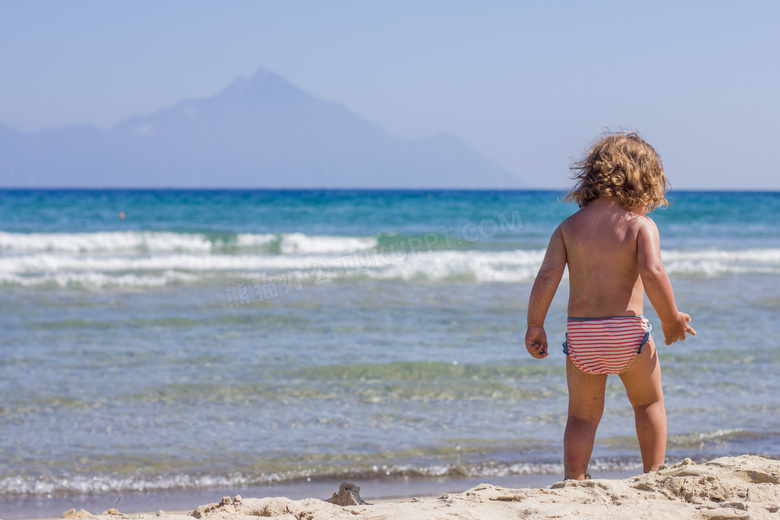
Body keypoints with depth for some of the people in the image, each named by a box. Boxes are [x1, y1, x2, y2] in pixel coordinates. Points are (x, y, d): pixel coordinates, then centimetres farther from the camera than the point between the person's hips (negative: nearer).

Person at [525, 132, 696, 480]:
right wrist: (671, 319, -8)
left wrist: (535, 326, 5)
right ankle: (654, 475, 19)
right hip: (627, 330, -2)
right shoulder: (641, 225, -6)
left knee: (582, 415, 14)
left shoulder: (569, 226, 5)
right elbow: (652, 272, -20)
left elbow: (547, 277, -3)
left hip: (580, 333, 2)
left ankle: (573, 481, 0)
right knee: (649, 402, 21)